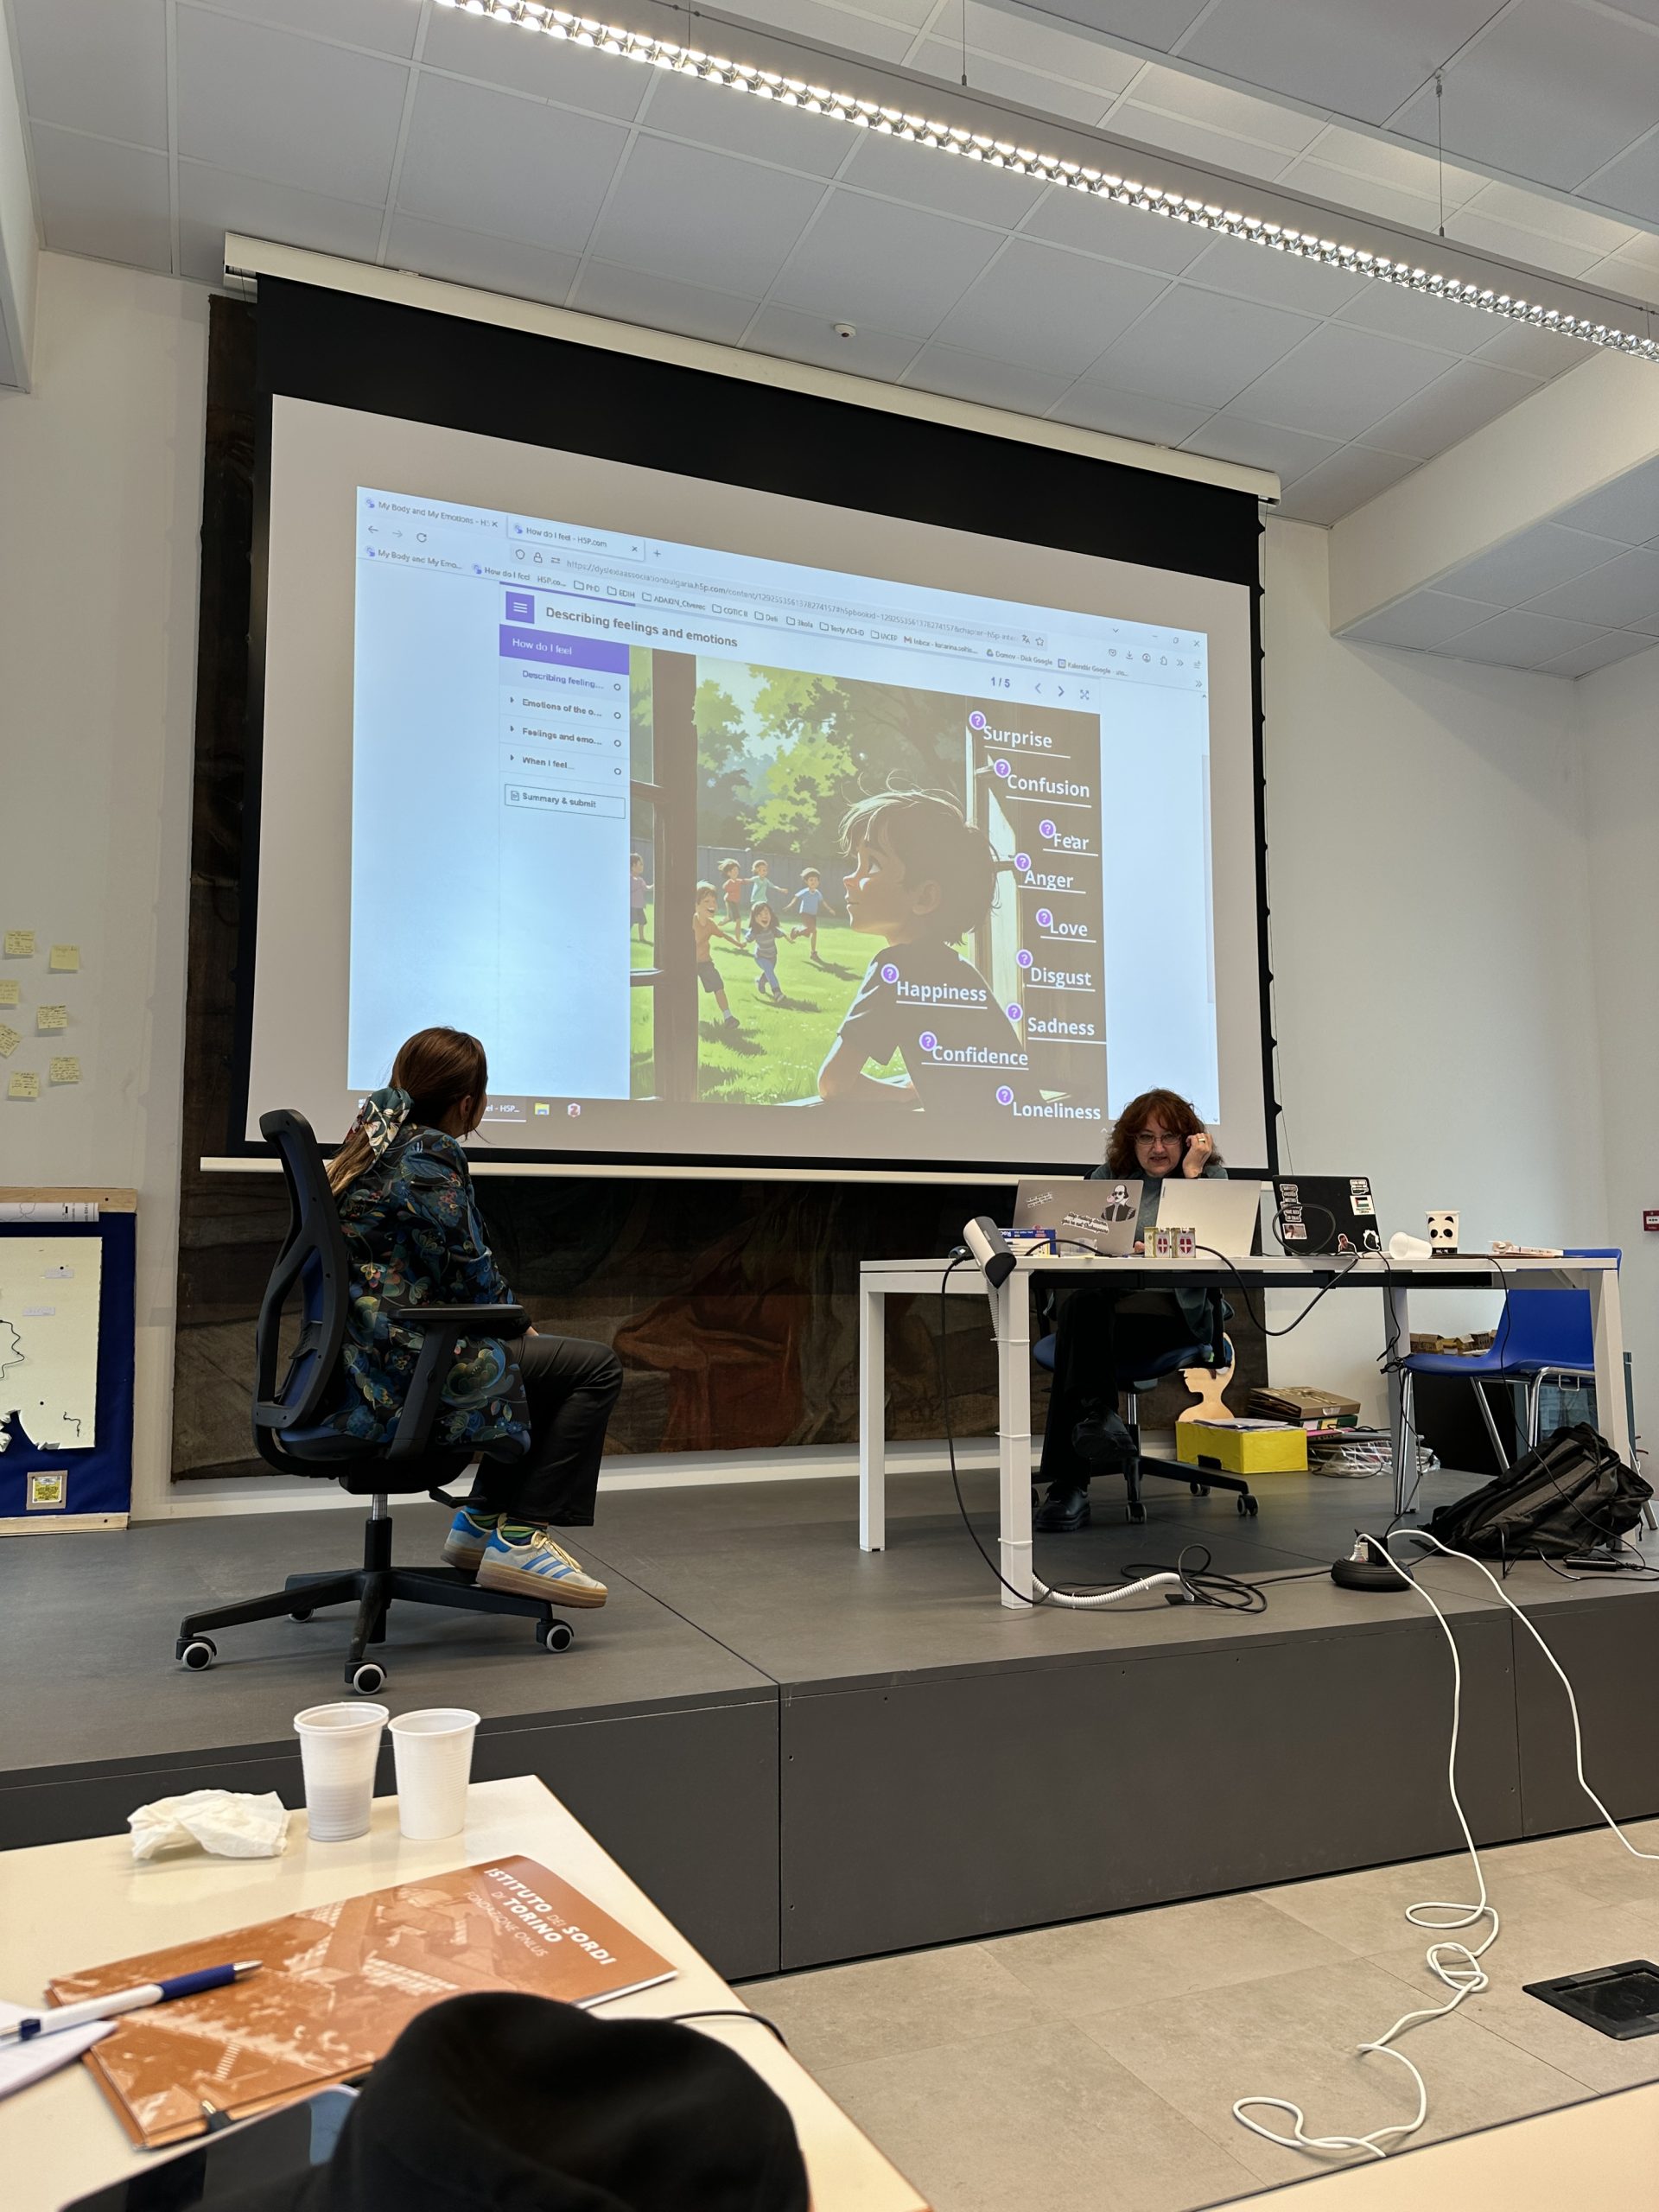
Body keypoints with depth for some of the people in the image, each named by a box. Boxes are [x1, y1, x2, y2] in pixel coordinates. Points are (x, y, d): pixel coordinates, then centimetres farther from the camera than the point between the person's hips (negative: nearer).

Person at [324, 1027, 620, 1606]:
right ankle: (518, 1538, -2)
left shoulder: (376, 1141, 13)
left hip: (361, 1362, 10)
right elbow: (471, 1280, -15)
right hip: (401, 1379, -10)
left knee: (543, 1357, 26)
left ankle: (481, 1521, 25)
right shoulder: (428, 1156, -16)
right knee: (596, 1367, -3)